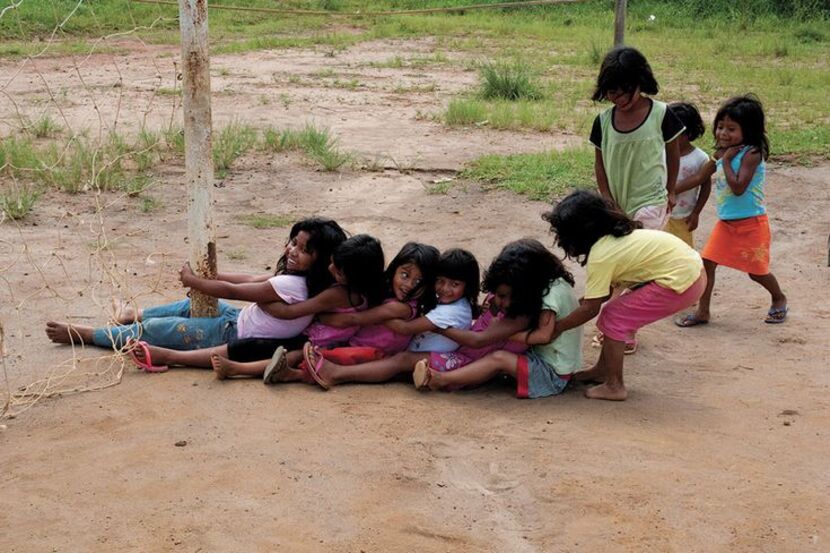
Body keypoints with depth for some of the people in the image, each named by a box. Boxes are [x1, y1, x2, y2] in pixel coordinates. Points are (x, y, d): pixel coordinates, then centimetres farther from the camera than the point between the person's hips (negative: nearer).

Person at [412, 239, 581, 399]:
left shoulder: (553, 291, -22)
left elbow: (545, 335, -30)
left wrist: (512, 335, -19)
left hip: (554, 374, -10)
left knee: (499, 358, -25)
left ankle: (440, 380, -23)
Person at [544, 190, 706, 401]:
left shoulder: (601, 256, -17)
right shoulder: (614, 235, 9)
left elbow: (590, 309, -11)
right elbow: (608, 291, 12)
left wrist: (557, 328, -1)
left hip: (681, 281, -9)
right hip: (690, 267, 9)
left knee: (614, 319, -2)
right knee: (618, 311, 15)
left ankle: (614, 386, 6)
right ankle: (602, 370, 29)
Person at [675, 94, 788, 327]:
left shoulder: (751, 154, -18)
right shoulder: (724, 154, 5)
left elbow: (738, 187, -28)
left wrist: (726, 160, -22)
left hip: (751, 224, -7)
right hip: (726, 223, 7)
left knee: (756, 271, 8)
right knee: (707, 262, -1)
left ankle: (779, 299, 35)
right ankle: (702, 311, 7)